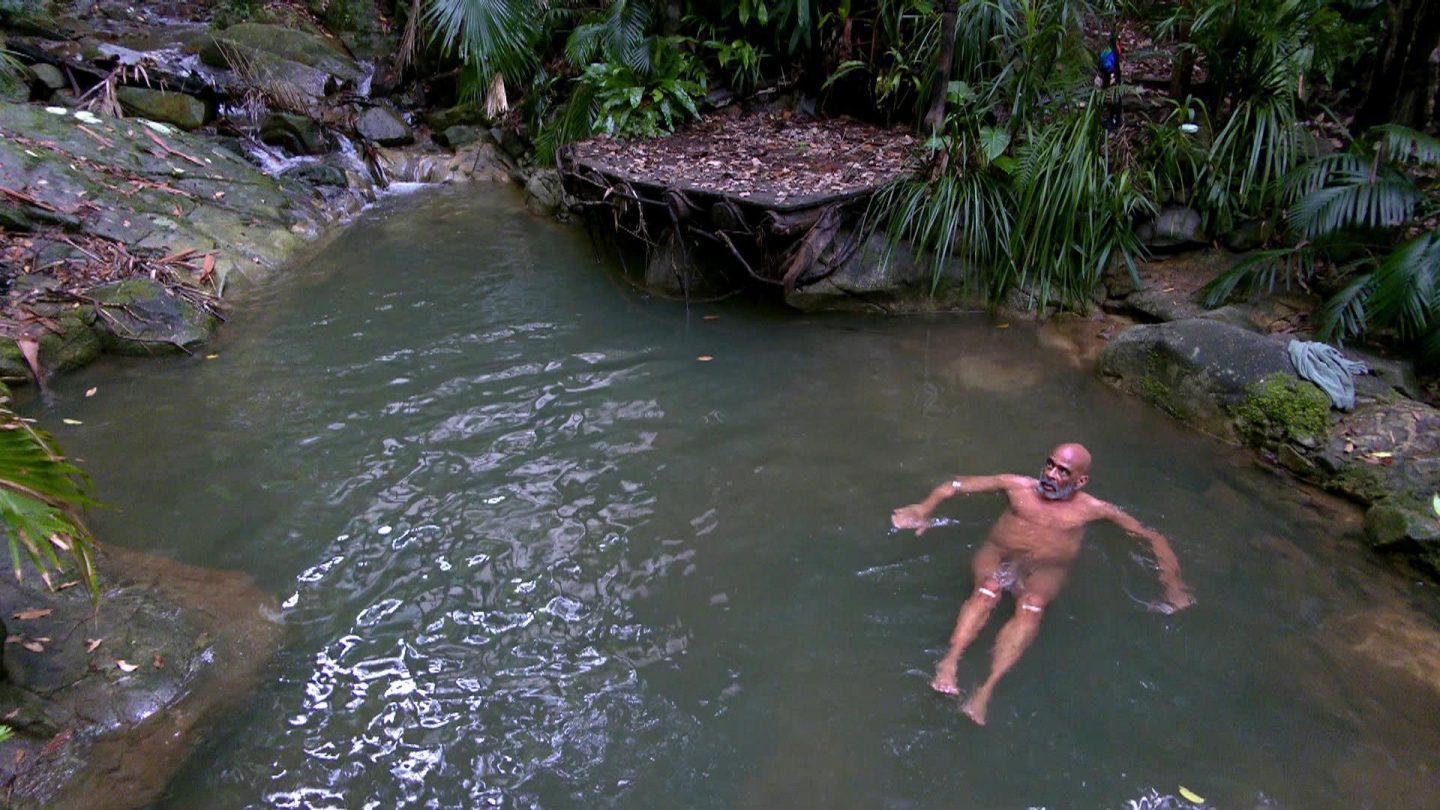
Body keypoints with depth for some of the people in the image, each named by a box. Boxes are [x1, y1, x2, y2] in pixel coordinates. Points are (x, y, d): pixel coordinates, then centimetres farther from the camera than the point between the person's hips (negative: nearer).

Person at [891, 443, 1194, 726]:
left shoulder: (1090, 509, 10)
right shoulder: (1018, 487, 12)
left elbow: (1152, 537, 13)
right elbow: (957, 485, 11)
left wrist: (1172, 585, 2)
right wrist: (924, 509, -3)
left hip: (1046, 570, -1)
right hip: (997, 555, 1)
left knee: (1032, 604, -36)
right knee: (989, 588, -36)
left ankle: (987, 689, -47)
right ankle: (949, 663, -47)